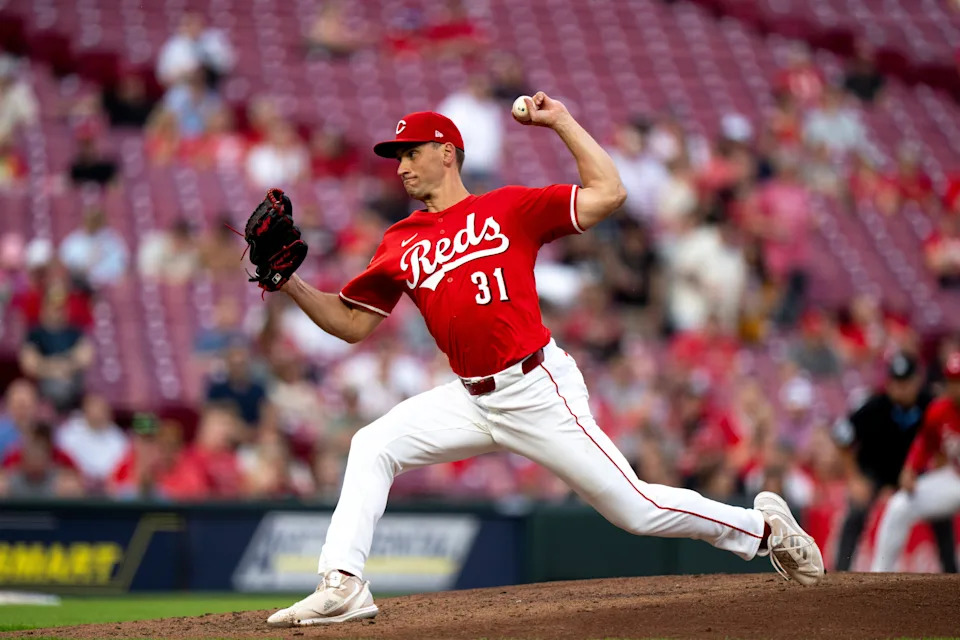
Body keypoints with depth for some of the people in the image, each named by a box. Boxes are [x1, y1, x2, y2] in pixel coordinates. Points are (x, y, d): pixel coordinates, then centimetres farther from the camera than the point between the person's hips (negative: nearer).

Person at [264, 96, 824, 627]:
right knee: (372, 448, -8)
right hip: (472, 400, 6)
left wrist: (562, 122, -6)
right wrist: (289, 283, 0)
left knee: (635, 509, -5)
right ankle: (342, 588, -11)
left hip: (537, 392, -6)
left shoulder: (509, 208, -2)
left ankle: (762, 526, 15)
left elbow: (608, 194, -9)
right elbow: (352, 322, 12)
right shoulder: (400, 244, 12)